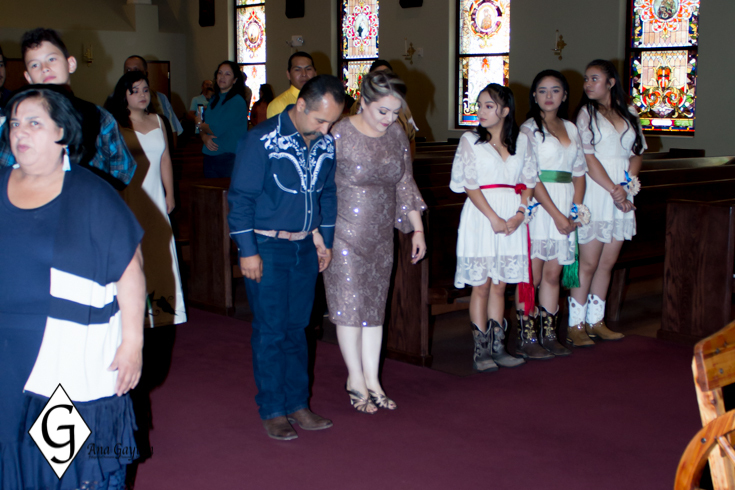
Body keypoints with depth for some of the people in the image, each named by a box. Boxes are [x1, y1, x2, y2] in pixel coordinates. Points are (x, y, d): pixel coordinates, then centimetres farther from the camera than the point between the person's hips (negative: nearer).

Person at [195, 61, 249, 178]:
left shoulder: (237, 101, -10)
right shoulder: (214, 99, 14)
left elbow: (217, 129, -14)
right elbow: (203, 127, 13)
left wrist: (200, 124, 5)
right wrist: (204, 137, -10)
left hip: (229, 158, -7)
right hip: (209, 157, 7)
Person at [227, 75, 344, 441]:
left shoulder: (326, 144, 3)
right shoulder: (262, 140, -14)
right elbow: (241, 198, -12)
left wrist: (325, 240, 15)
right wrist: (248, 251, -13)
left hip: (305, 248, 5)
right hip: (267, 248, -5)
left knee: (296, 329, 12)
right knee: (270, 332, 0)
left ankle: (297, 404, 21)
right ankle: (272, 411, 11)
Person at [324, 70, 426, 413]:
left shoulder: (396, 135, 4)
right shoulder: (339, 135, -14)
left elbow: (405, 183, 13)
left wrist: (417, 229, 13)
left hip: (381, 235, 5)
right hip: (345, 234, -5)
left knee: (375, 306, 9)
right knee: (350, 305, 1)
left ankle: (372, 379, 19)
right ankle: (356, 380, 14)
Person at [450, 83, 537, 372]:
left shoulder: (521, 140, 10)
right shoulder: (470, 141, 0)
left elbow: (529, 181, 9)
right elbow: (469, 185, -7)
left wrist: (520, 213, -7)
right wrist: (493, 218, -14)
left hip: (512, 217, 3)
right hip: (481, 215, -3)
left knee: (499, 285, 9)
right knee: (482, 285, 0)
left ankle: (496, 346, 15)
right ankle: (481, 349, 7)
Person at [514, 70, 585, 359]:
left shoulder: (571, 129, 15)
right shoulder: (529, 129, -4)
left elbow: (579, 173, 14)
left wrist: (575, 211, 1)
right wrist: (557, 214, -13)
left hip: (565, 209, 6)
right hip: (538, 206, -6)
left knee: (553, 273, 8)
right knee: (532, 275, -4)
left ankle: (548, 336, 16)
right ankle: (526, 340, 4)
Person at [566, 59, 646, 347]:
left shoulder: (629, 114, 13)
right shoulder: (586, 112, 0)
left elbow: (637, 154, 11)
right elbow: (588, 158, -8)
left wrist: (626, 186, -5)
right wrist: (613, 189, -13)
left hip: (622, 196, 5)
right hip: (596, 193, -5)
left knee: (607, 263, 8)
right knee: (588, 263, -5)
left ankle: (595, 321, 17)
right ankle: (575, 326, 2)